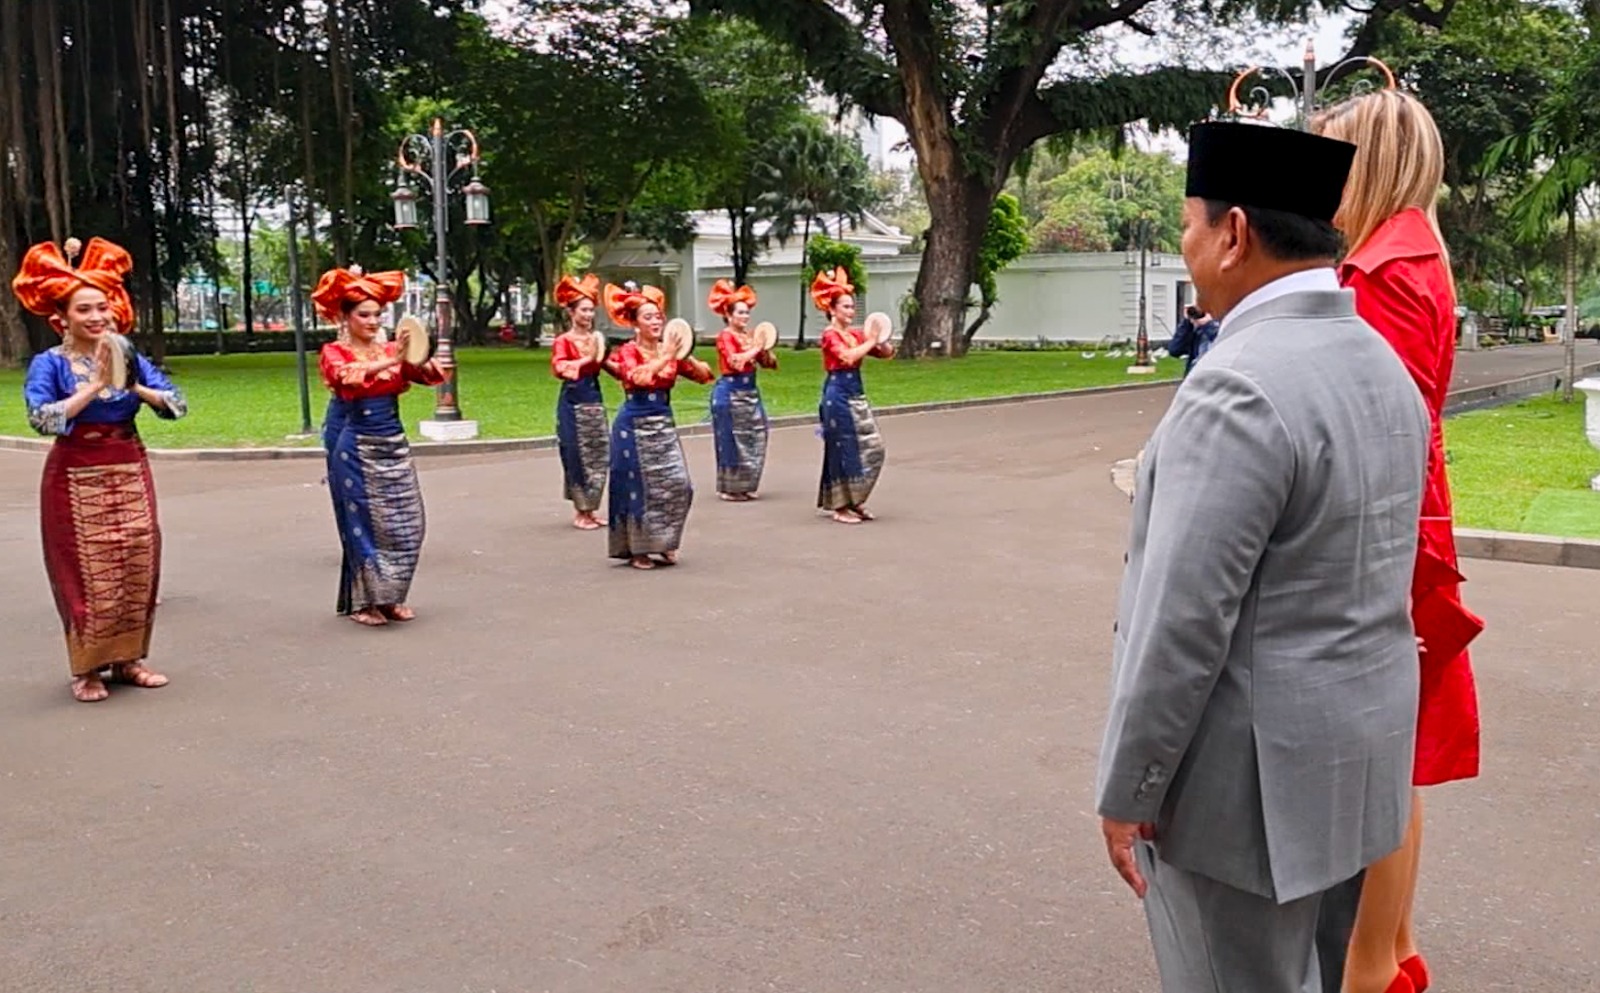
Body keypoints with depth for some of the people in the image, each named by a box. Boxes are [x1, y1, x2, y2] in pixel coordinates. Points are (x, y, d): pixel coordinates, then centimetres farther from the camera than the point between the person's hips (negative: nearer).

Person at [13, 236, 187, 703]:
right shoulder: (49, 363, -5)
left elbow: (176, 403, 0)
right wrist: (95, 385, -22)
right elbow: (42, 419, -20)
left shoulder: (128, 355, 6)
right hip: (78, 479, -4)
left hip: (130, 472, 4)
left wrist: (133, 387, -15)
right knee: (89, 574, -3)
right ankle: (87, 669, 9)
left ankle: (128, 659, 19)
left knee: (137, 568, 6)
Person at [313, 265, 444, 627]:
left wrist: (419, 357, -25)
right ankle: (362, 602, 9)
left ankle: (389, 597, 17)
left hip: (393, 444, 5)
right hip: (355, 446, -5)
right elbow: (347, 376, -27)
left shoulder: (391, 350, 9)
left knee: (404, 522, 4)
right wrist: (390, 362, -39)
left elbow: (433, 377, -3)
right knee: (362, 523, -2)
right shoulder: (334, 352, -4)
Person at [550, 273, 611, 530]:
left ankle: (590, 509, 20)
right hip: (573, 404, -6)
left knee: (600, 456, 8)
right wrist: (587, 359, -32)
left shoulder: (597, 338, 10)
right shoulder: (563, 341, -6)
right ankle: (581, 512, 10)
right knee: (577, 458, 0)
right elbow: (559, 368, -23)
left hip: (595, 401, 6)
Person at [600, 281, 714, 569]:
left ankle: (663, 544, 17)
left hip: (664, 424, 5)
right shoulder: (628, 351, -7)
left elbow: (704, 375, 4)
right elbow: (637, 376, -29)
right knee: (638, 488, -1)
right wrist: (668, 356, -27)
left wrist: (686, 356, -12)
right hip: (635, 425, -5)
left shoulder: (670, 352, 7)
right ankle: (637, 551, 11)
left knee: (677, 484, 0)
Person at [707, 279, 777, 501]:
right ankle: (730, 489, 9)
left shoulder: (750, 335, 10)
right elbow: (736, 361, -25)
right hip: (730, 393, -7)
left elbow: (770, 364, 11)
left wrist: (764, 350, -7)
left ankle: (746, 486, 18)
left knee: (756, 438, 7)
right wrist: (756, 348, -17)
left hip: (750, 392, 7)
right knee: (734, 441, -1)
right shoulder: (726, 336, -9)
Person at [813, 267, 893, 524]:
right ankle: (841, 507, 8)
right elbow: (848, 357, -26)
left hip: (856, 394, 8)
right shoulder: (830, 335, -9)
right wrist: (871, 341, -17)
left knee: (872, 448, 6)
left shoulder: (857, 334, 11)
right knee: (843, 450, -2)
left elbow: (887, 353, 12)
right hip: (838, 395, -8)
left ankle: (854, 501, 19)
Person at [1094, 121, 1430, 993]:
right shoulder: (1381, 365, 7)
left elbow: (1182, 619, -24)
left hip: (1250, 771, -9)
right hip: (1346, 744, 9)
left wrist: (1126, 789, -14)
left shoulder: (1240, 386, -24)